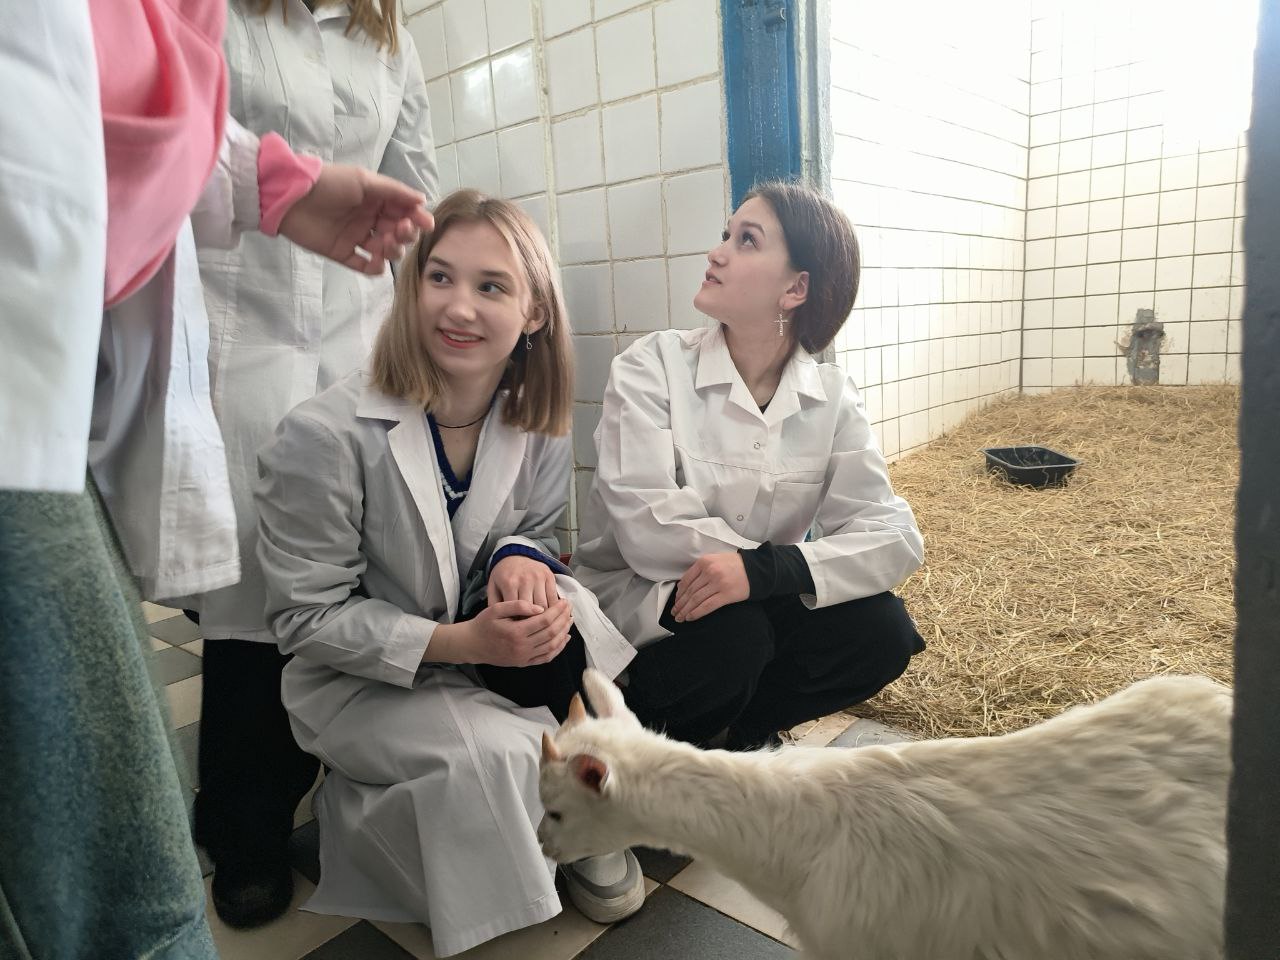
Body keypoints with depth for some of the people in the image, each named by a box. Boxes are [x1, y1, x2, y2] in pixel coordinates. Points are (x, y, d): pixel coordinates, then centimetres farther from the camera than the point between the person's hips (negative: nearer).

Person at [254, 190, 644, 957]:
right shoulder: (324, 436, -21)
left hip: (492, 643, 5)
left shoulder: (537, 420, -7)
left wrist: (524, 561, -22)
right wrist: (460, 641, -28)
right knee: (503, 754, -30)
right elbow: (307, 616, -16)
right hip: (361, 679, -4)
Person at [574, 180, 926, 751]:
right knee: (732, 634, -32)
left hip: (756, 604, 4)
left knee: (880, 630, -18)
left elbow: (894, 535, -16)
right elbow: (649, 532, -23)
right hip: (635, 608, -3)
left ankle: (734, 728, 5)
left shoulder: (832, 398, -4)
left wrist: (769, 569, -33)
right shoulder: (651, 366, -12)